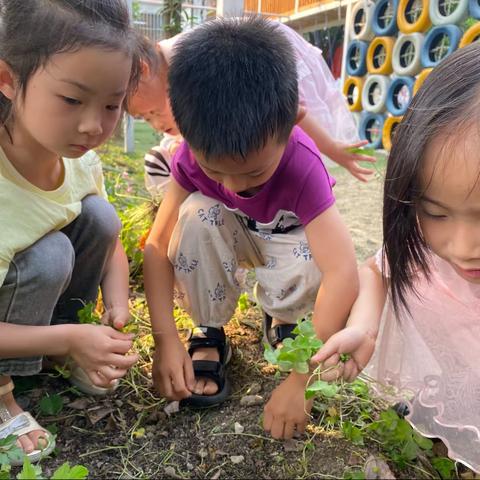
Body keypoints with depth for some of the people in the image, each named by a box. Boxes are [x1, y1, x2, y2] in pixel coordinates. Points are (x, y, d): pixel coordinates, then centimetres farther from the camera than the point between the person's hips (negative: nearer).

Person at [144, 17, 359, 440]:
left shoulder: (302, 166, -37)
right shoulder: (195, 154, -28)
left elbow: (343, 274, -44)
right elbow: (159, 244, -25)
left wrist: (300, 379, -45)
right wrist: (165, 338, -34)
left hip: (285, 237, -2)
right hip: (230, 233, 2)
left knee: (309, 268, -37)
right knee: (196, 213, -32)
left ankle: (285, 324, 0)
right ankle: (209, 334, -11)